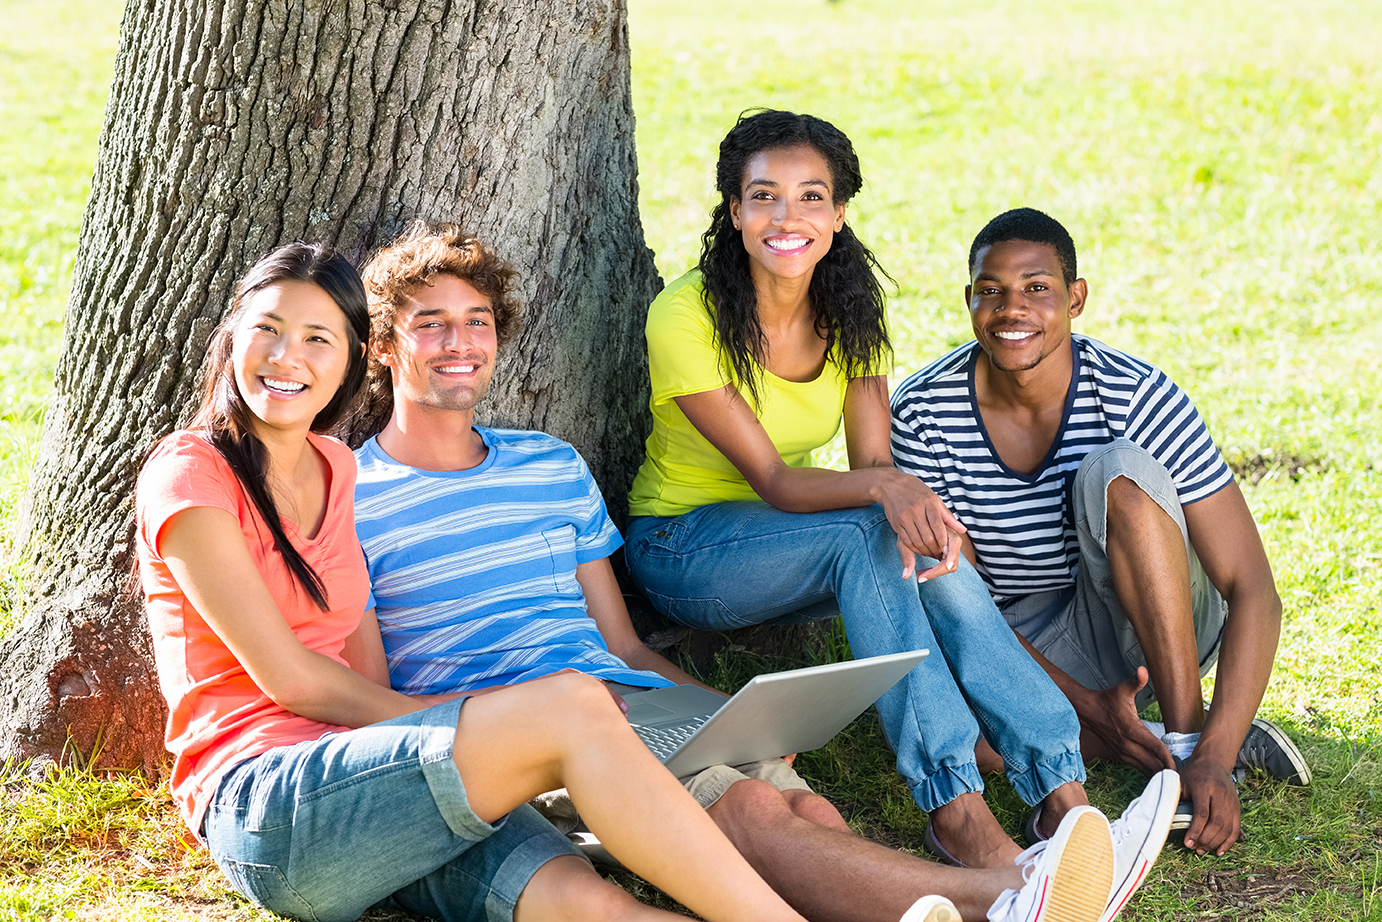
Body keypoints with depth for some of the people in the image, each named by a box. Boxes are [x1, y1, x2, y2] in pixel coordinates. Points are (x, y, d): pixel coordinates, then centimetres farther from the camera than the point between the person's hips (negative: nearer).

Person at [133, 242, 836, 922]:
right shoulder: (190, 473, 0)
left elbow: (365, 674, 13)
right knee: (570, 707, -26)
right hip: (258, 802, -6)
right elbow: (290, 678, -7)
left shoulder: (335, 470, 20)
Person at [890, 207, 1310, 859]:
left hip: (1159, 629, -2)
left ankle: (1192, 739, -23)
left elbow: (1253, 592, -23)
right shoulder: (923, 415, -14)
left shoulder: (1136, 397, -20)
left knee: (1116, 470, -30)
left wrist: (1213, 761, -36)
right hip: (1024, 649, 2)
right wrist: (1086, 704, -26)